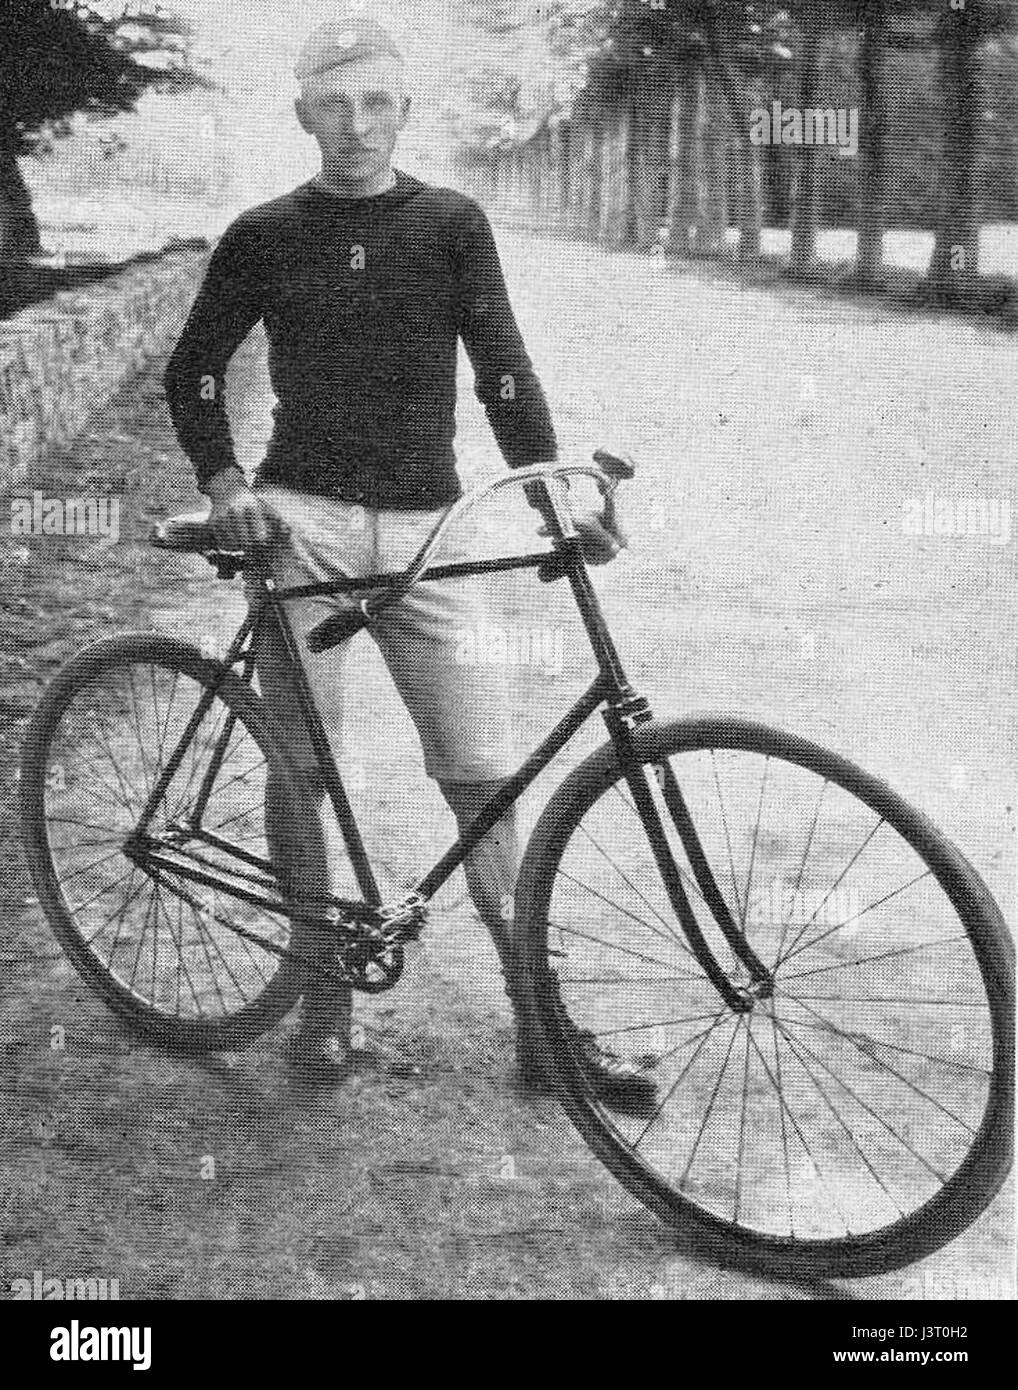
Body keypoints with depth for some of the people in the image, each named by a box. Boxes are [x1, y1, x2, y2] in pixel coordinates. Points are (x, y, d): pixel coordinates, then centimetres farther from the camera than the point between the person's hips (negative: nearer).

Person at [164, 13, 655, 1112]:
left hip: (425, 529, 0)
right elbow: (192, 372, 12)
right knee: (302, 771, 0)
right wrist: (226, 482, -5)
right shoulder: (263, 236, 8)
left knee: (486, 781, -4)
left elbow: (502, 365, 0)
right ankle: (325, 998, 17)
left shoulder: (451, 224, 8)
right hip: (301, 521, 0)